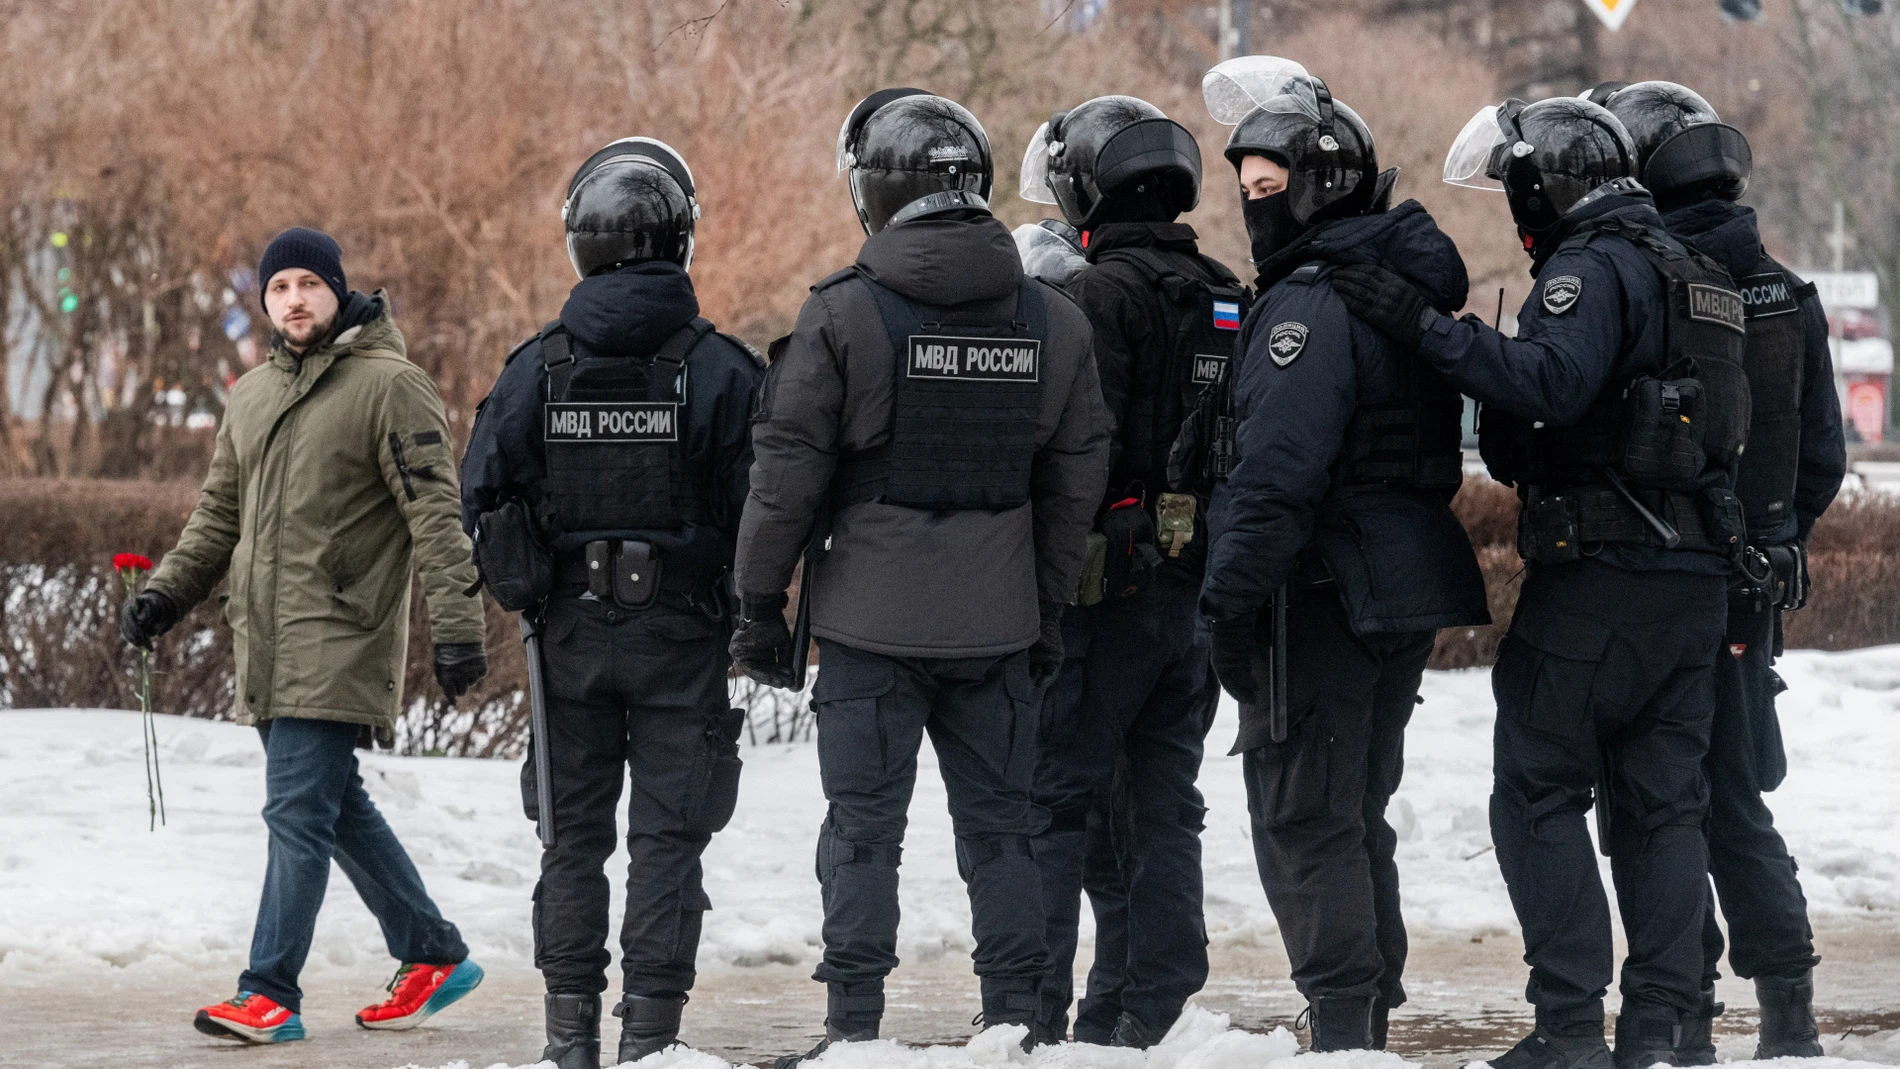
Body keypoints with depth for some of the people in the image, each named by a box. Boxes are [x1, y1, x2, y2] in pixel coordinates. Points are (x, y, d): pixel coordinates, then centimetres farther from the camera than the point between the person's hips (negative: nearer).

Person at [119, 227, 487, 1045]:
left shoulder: (389, 386, -6)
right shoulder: (251, 396, 17)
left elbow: (435, 511, -11)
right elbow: (220, 515, 24)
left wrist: (455, 622, -18)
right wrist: (166, 592, 12)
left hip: (339, 640, -8)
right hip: (266, 642, 8)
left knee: (298, 810, -12)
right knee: (338, 810, 12)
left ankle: (271, 993, -11)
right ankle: (434, 955, 24)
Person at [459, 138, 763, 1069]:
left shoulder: (538, 366, -5)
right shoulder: (721, 367, -9)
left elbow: (481, 498, -2)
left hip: (572, 632, 2)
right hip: (683, 634, -2)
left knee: (573, 831, 11)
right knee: (667, 834, 3)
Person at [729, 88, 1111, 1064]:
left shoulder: (845, 313, -10)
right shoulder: (1052, 321, 4)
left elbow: (787, 475, -8)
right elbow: (1074, 482, 10)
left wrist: (759, 604, 2)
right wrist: (1051, 610, 19)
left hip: (873, 621, -3)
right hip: (998, 622, 4)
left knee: (864, 827, 2)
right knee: (999, 824, 11)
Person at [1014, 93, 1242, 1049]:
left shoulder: (1098, 297, -13)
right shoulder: (1227, 301, 13)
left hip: (1110, 589, -7)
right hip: (1198, 593, 7)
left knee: (1059, 800, -4)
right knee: (1164, 806, 11)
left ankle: (1033, 1007, -7)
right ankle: (1150, 1004, 12)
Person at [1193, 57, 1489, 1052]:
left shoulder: (1312, 305, -16)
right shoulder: (1406, 287, 15)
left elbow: (1277, 472, -24)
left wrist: (1232, 597, -22)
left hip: (1326, 596, -10)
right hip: (1405, 599, 10)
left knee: (1302, 819, -5)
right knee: (1355, 817, 17)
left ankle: (1343, 1024, -7)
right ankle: (1370, 1020, 22)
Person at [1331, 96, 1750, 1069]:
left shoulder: (1593, 267, -10)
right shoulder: (1691, 271, 19)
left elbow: (1552, 382, -27)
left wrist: (1426, 327, -26)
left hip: (1600, 570, -9)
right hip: (1697, 575, 9)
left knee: (1539, 792, -3)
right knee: (1661, 800, 9)